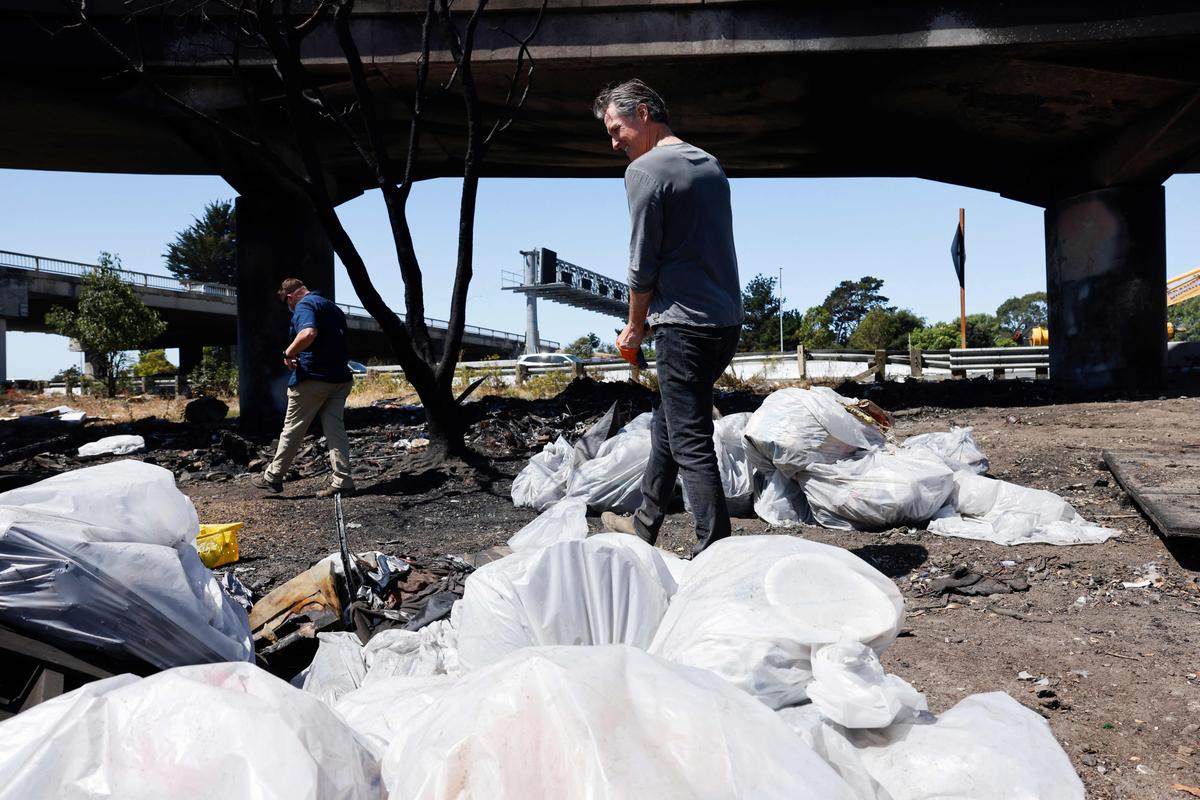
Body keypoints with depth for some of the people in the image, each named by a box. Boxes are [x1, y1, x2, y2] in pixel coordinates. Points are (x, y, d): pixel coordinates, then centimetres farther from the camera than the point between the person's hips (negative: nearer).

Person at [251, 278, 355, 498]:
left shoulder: (304, 305, -9)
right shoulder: (333, 307, 18)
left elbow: (309, 333, -30)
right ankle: (343, 482, -1)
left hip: (312, 378, -7)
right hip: (339, 378, 7)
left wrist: (289, 353, -16)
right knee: (336, 429, 4)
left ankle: (272, 477, 16)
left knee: (292, 429, 4)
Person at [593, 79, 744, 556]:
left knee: (691, 443, -4)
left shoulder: (645, 170, -8)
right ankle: (645, 525, 34)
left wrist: (635, 328, 5)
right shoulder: (711, 165, 17)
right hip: (728, 320, 9)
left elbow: (643, 264, -9)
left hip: (685, 324, -9)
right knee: (668, 422, 21)